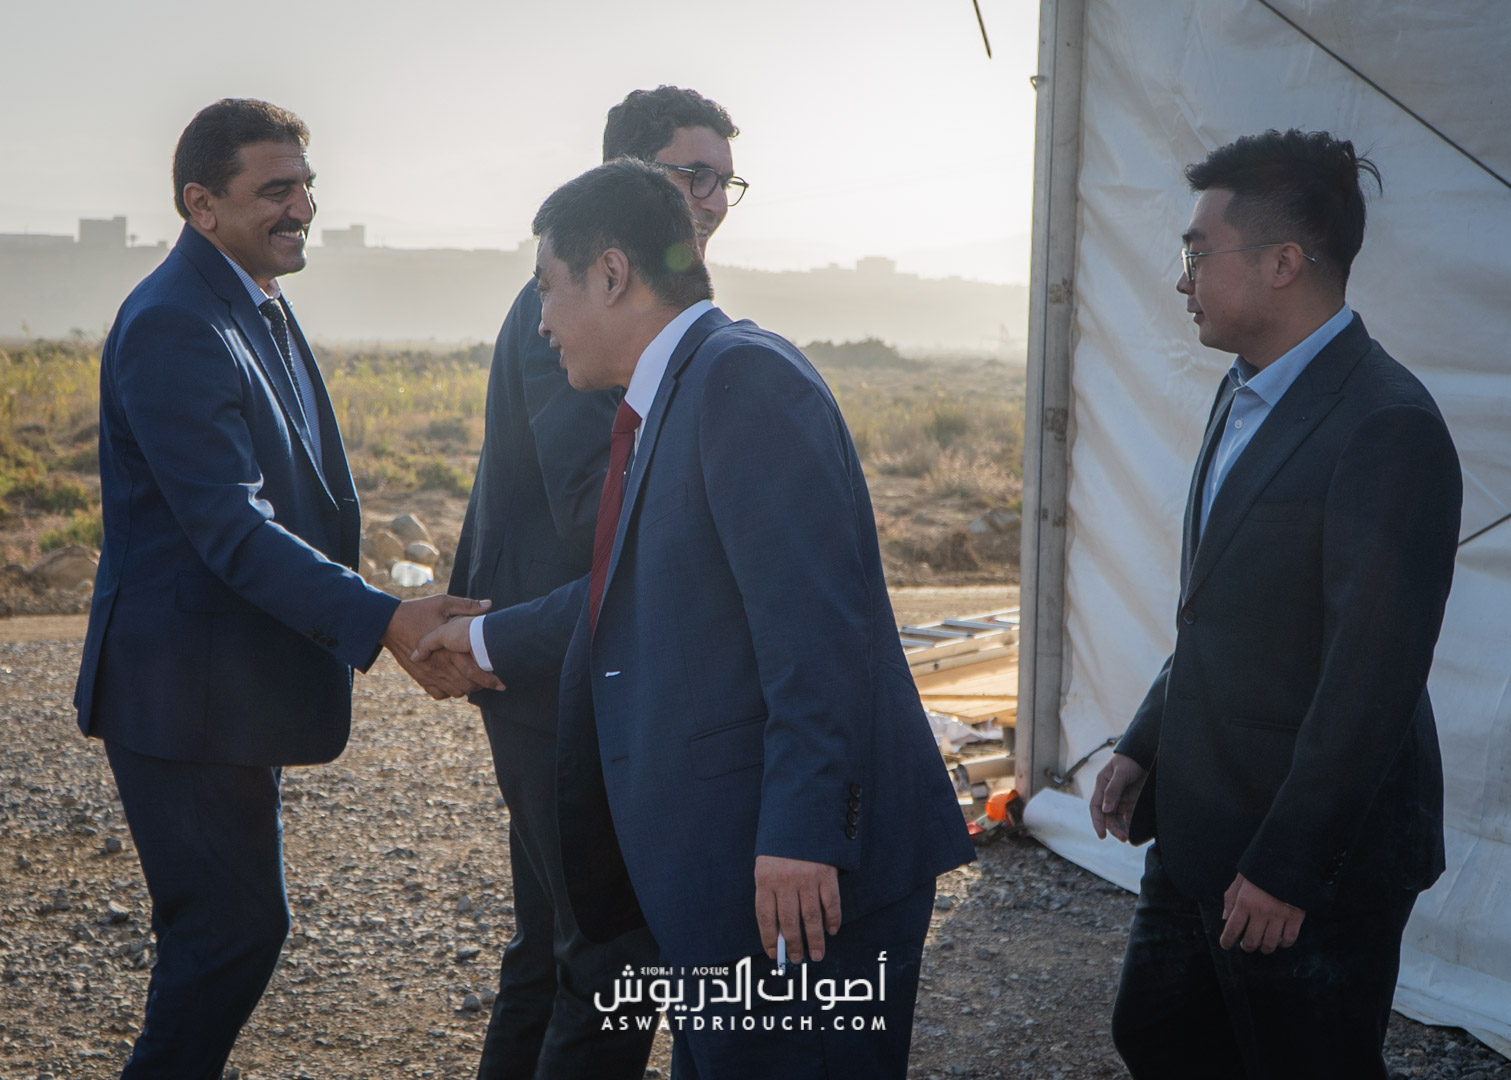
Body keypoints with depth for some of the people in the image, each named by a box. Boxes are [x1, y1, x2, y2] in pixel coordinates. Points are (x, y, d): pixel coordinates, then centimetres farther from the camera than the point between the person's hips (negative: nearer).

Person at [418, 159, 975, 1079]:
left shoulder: (745, 374, -15)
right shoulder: (663, 406, 15)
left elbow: (813, 619, -24)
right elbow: (636, 595, 30)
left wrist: (801, 832, -27)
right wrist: (490, 639, 43)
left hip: (802, 873, -10)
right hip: (718, 868, 10)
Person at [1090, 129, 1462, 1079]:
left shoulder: (1387, 426, -22)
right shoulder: (1245, 396, 9)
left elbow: (1372, 678, -24)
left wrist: (1283, 867, -22)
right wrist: (1146, 747, 12)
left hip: (1314, 861, -9)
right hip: (1200, 832, 9)